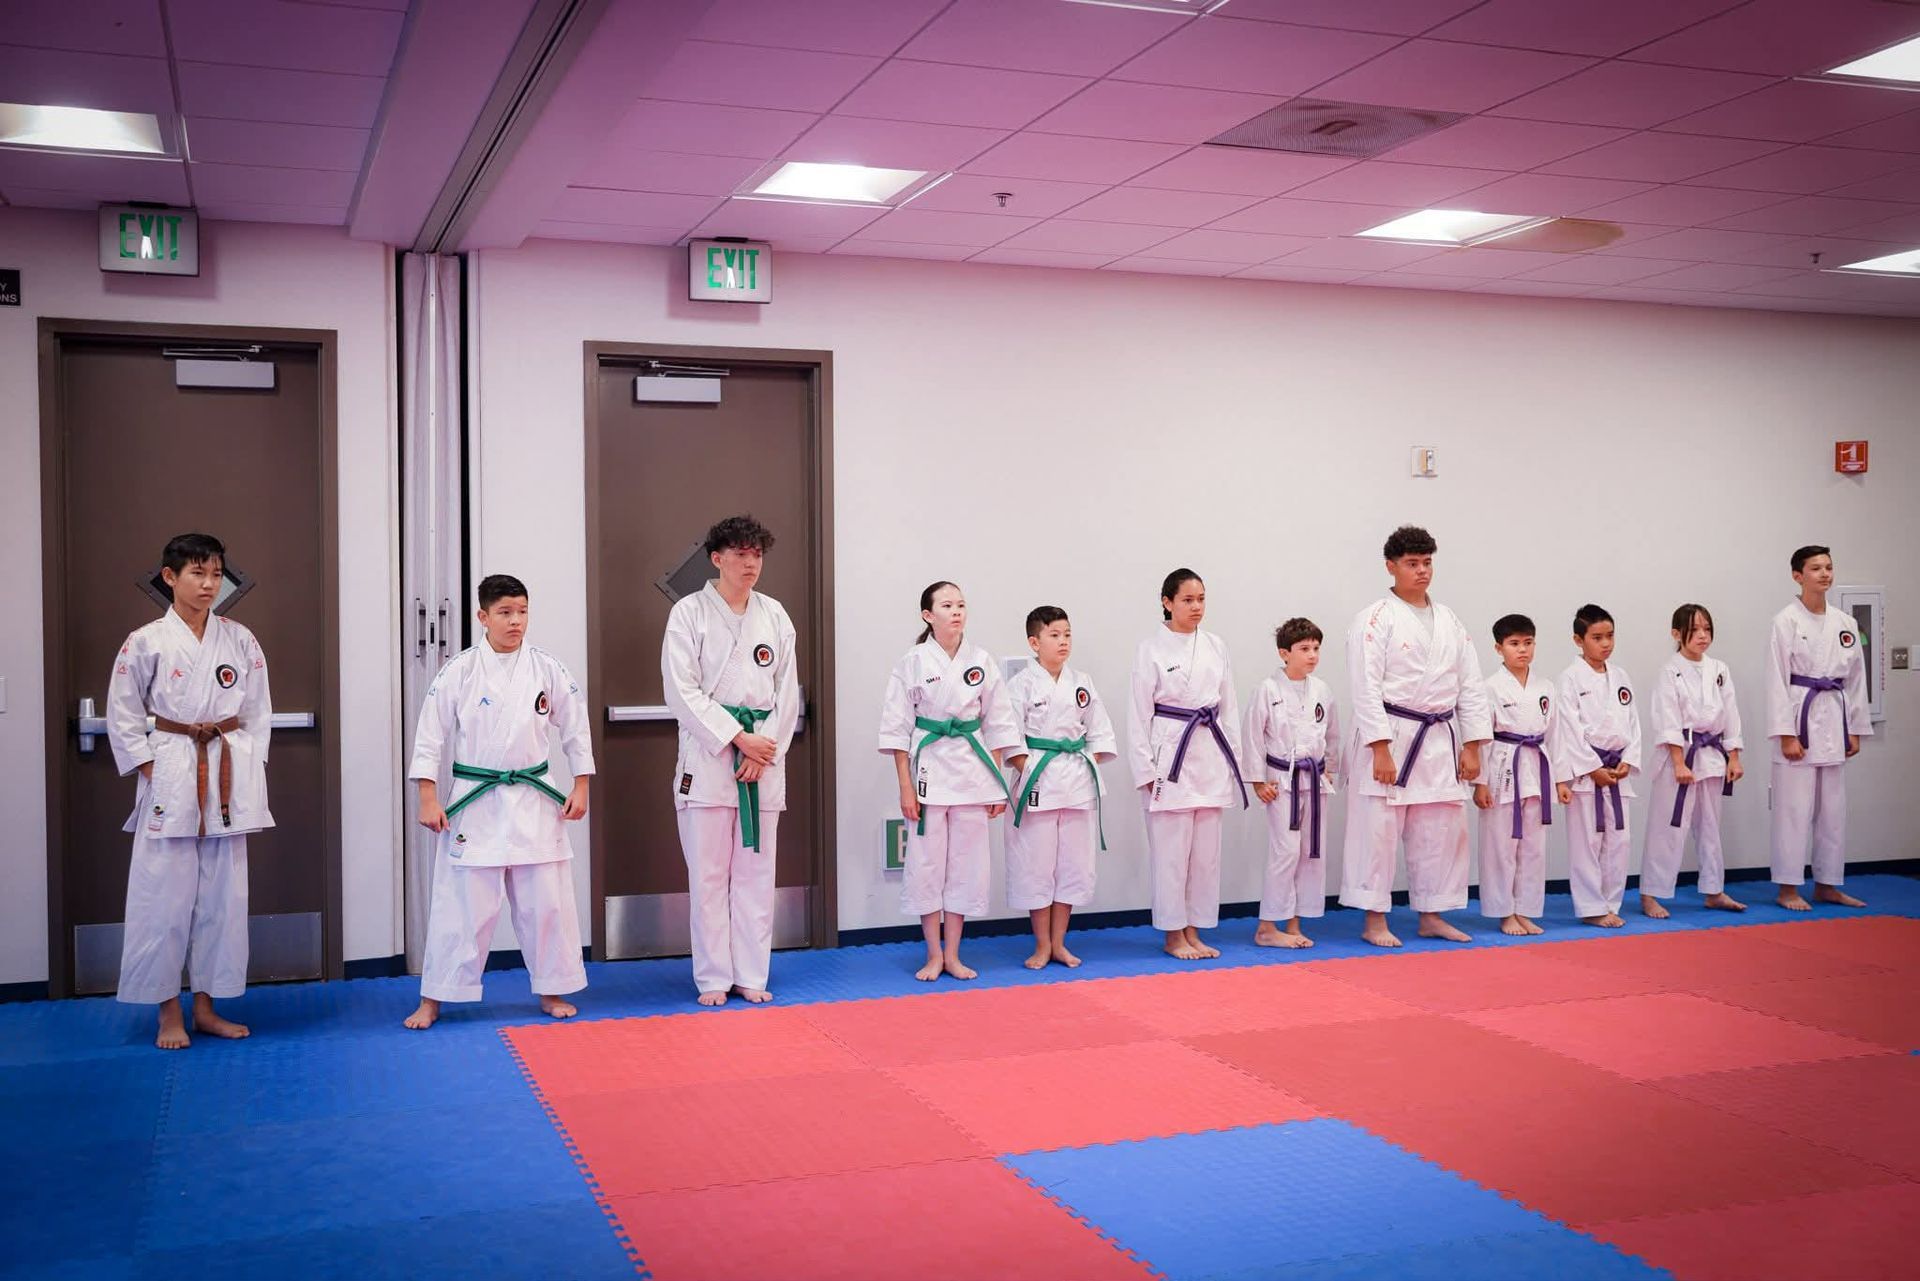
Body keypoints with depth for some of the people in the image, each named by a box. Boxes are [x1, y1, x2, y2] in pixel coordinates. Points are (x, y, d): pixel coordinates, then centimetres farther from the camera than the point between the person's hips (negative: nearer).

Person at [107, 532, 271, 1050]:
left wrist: (248, 771, 3)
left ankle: (206, 1007, 19)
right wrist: (149, 770, -3)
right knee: (165, 893, -2)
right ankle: (168, 1013, 10)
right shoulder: (146, 642, -3)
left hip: (227, 776, 3)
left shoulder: (239, 639, 4)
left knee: (222, 892, 7)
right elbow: (123, 715, 3)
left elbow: (258, 709, 9)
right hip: (170, 775, -3)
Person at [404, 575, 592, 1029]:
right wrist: (428, 799, -6)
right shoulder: (459, 671, -6)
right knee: (461, 903, 1)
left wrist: (581, 787, 4)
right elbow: (431, 736, -3)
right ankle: (433, 999, 14)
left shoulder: (547, 669, -1)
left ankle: (551, 990, 23)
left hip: (534, 800, 2)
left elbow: (575, 728, 6)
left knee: (545, 900, 7)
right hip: (474, 802, -2)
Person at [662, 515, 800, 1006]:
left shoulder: (774, 614, 8)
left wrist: (766, 751, -4)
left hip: (765, 756, 4)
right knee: (709, 872, 0)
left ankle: (751, 975, 16)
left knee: (756, 870, 7)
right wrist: (738, 738, -13)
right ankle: (713, 978, 10)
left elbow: (787, 689, 7)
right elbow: (683, 691, -9)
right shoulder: (689, 612, -3)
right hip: (708, 755, -3)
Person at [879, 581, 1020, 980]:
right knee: (926, 862, 2)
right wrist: (906, 786, -7)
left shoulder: (982, 661, 3)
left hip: (972, 768, 3)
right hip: (929, 765, -2)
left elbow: (997, 723, 8)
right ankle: (933, 955, 16)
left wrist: (997, 782, 5)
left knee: (966, 862, 6)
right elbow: (896, 727, -3)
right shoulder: (912, 663, -4)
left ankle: (952, 955, 18)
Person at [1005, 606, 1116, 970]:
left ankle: (1058, 943, 20)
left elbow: (1099, 730, 11)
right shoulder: (1022, 683, -5)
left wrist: (1089, 766, 0)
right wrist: (1029, 772, -14)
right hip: (1038, 781, -4)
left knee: (1074, 864, 8)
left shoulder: (1082, 682, 9)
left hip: (1078, 779, 5)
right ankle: (1042, 946, 13)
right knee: (1036, 863, 0)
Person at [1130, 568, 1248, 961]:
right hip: (1169, 755, -5)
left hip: (1210, 755, 5)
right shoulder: (1151, 649, -5)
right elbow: (1139, 713, -6)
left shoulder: (1216, 647, 9)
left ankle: (1194, 932, 19)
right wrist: (1146, 769, -10)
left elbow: (1228, 705, 13)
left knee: (1206, 849, 8)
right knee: (1171, 848, -1)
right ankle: (1173, 935, 11)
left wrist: (1232, 759, 9)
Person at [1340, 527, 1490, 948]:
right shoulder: (1376, 620, -6)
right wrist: (1381, 750, -18)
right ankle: (1374, 920, 8)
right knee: (1378, 829, -3)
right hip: (1389, 739, -6)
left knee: (1444, 830, 10)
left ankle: (1432, 916, 23)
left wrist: (1472, 747, 5)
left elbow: (1471, 686, 12)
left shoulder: (1450, 621, 12)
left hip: (1440, 741, 6)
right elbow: (1366, 688, -12)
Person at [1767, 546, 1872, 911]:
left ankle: (1827, 885, 21)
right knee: (1795, 806, -4)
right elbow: (1777, 679, -10)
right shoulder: (1786, 621, -7)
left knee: (1833, 808, 11)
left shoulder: (1845, 624, 10)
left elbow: (1855, 679, 14)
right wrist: (1786, 734, -15)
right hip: (1799, 719, -6)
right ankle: (1788, 889, 4)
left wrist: (1855, 730, 10)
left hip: (1834, 721, 6)